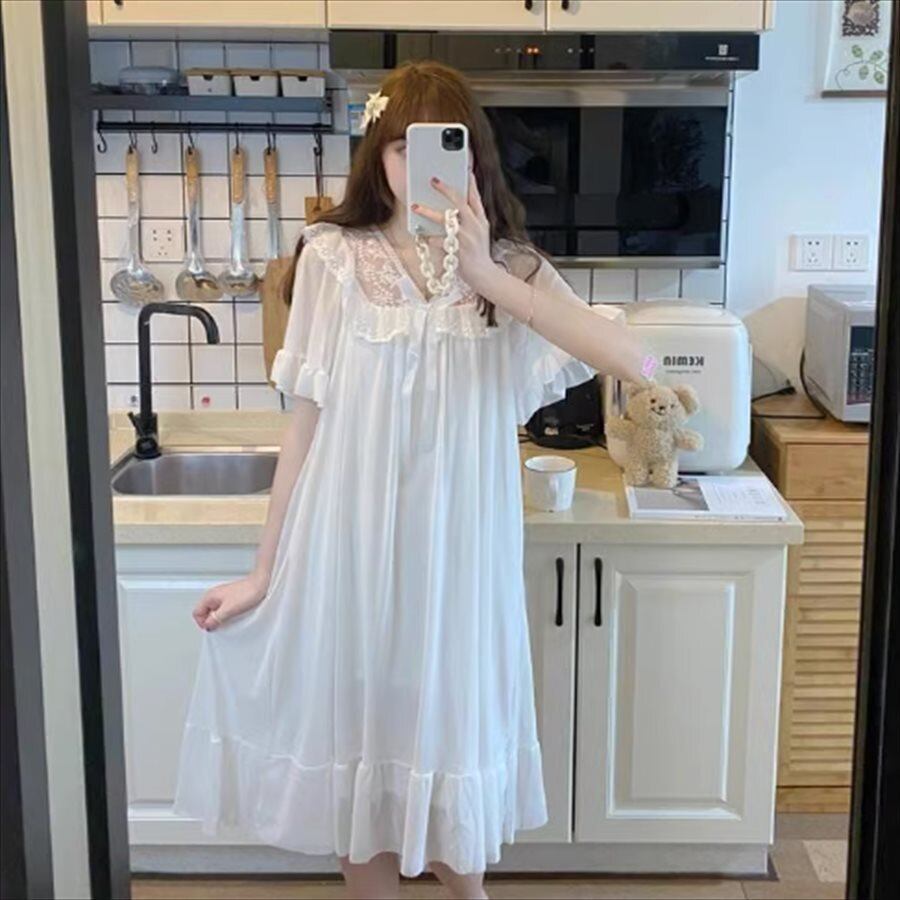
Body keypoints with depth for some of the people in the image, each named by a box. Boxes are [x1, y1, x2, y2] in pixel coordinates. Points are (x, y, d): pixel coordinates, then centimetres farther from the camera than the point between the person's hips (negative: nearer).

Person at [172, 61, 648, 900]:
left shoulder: (508, 267, -2)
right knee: (361, 735, 12)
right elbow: (306, 422, 0)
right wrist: (263, 572, 2)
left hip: (456, 550, 1)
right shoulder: (333, 258, -4)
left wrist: (483, 275, -25)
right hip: (351, 549, 0)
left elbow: (628, 359, -18)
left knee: (455, 728, 14)